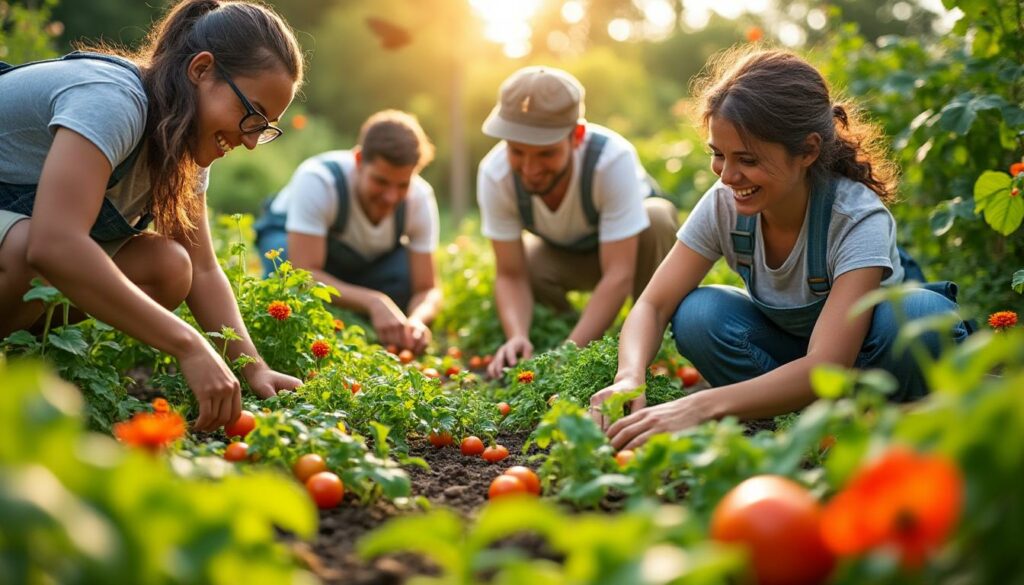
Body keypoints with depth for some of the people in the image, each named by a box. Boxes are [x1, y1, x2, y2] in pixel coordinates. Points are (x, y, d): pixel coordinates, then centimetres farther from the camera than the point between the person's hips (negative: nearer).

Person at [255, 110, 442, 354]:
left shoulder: (420, 198, -26)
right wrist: (374, 302, -54)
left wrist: (417, 319, -46)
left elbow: (428, 290, -22)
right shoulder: (316, 181, -37)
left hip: (367, 260, 3)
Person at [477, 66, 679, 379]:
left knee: (658, 217, -35)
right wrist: (517, 338, -43)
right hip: (563, 254, 2)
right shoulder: (494, 174, -30)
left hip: (625, 246, -2)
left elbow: (618, 275, -39)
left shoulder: (613, 158, -39)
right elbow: (511, 275, -24)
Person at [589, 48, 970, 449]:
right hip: (787, 356, 4)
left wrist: (699, 408, -54)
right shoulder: (724, 204, -18)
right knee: (697, 315, -26)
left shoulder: (858, 219, -31)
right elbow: (653, 304, -17)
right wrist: (630, 378, -41)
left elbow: (827, 368, -42)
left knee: (923, 315, -36)